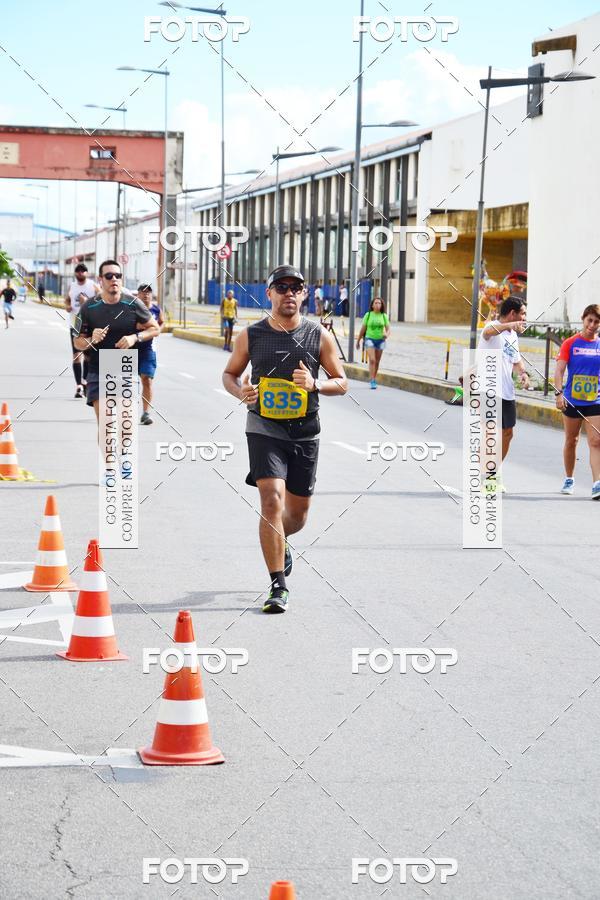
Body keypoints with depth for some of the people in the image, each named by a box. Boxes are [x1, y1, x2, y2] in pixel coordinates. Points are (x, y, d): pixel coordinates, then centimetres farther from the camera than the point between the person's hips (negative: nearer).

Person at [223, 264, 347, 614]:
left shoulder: (319, 335, 0)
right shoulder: (252, 335, -1)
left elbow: (342, 383, 5)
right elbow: (229, 374, 13)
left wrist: (315, 384, -17)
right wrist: (240, 391, -11)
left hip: (305, 434, 2)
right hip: (264, 430, -2)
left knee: (297, 515, 12)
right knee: (272, 501, -18)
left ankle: (278, 542, 49)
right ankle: (279, 587, -12)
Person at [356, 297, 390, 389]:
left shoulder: (384, 316, 3)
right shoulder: (368, 315, -1)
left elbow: (388, 329, 0)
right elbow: (362, 329, 4)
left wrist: (387, 335, -23)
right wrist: (358, 341, 8)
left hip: (380, 340, 3)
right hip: (369, 339, -3)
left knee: (377, 362, 10)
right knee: (372, 360, -16)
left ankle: (374, 379, 27)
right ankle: (372, 381, -18)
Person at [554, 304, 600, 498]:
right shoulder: (570, 343, -2)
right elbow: (559, 370, -7)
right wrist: (559, 394, -19)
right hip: (572, 401, 0)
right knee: (571, 440, 11)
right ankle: (569, 480, 26)